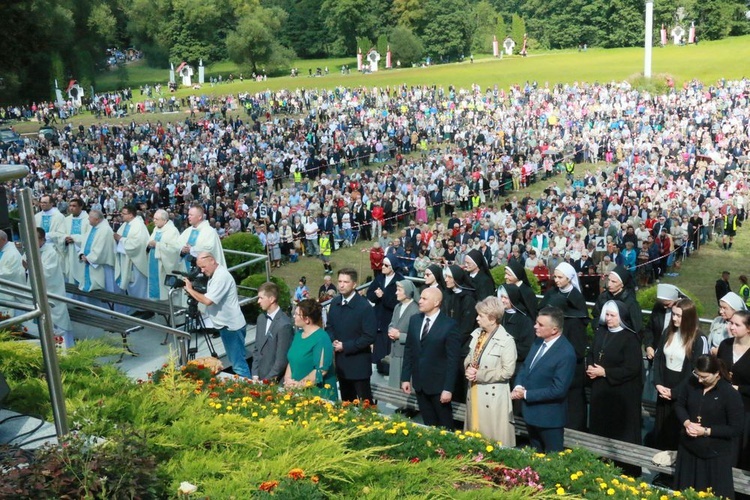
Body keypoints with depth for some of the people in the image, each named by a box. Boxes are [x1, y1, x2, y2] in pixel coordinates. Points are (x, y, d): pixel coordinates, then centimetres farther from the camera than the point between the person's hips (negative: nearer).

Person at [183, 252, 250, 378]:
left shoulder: (221, 276, -21)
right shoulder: (215, 274, 11)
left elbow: (208, 300, -26)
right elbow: (207, 297, 18)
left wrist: (190, 289, -15)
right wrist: (193, 292, 2)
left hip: (231, 326, -10)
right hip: (227, 325, 10)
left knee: (238, 364, -7)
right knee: (236, 361, 16)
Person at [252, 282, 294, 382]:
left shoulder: (284, 324, -19)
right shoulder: (261, 318, 6)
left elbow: (282, 359, -17)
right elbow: (256, 349, 12)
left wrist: (267, 380, -11)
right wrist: (255, 375, 4)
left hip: (274, 381, -6)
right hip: (259, 378, 7)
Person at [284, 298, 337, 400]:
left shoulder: (321, 339, -17)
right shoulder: (298, 334, 8)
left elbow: (321, 370, -22)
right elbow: (292, 360, 14)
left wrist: (299, 385, -17)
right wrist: (287, 379, -3)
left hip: (318, 393, -7)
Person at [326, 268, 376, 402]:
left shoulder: (364, 307, -17)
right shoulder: (335, 302, 4)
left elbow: (369, 337, -18)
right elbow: (329, 326, 14)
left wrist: (345, 346, -18)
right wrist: (333, 341, -7)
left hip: (358, 363, -6)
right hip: (340, 361, 6)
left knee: (364, 402, 5)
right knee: (346, 401, 19)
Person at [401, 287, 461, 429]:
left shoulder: (449, 325, -14)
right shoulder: (414, 320, 4)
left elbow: (453, 359, -13)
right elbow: (408, 350, 10)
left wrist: (448, 388, -15)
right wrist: (405, 378, 6)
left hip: (439, 385, -5)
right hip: (419, 383, 5)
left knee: (444, 426, 10)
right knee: (428, 424, 15)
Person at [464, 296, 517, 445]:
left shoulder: (506, 341, -17)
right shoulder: (477, 334, 5)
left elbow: (507, 371, -20)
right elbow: (469, 357, 16)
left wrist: (479, 375, -18)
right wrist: (468, 368, -8)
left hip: (493, 397, -7)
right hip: (474, 393, 7)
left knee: (494, 440, 3)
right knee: (473, 435, 18)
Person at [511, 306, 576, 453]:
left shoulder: (566, 354, -25)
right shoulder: (539, 341, 1)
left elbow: (558, 390, -26)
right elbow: (525, 367, 10)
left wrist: (525, 394, -21)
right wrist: (518, 387, -10)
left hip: (549, 417, -8)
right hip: (531, 412, 8)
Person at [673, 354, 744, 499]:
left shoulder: (730, 394, -18)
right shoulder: (692, 383, -5)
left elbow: (736, 429, -15)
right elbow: (679, 405, 8)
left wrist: (706, 431, -21)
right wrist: (687, 423, -12)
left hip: (715, 454, -4)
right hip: (688, 448, 5)